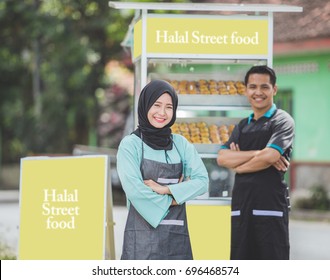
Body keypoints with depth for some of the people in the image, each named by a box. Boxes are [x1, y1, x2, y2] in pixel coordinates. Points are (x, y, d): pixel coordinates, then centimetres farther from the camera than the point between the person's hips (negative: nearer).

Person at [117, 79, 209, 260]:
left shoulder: (181, 144, 11)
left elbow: (202, 181, 1)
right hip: (143, 234, -4)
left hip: (176, 234, 4)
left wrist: (165, 189, -10)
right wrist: (171, 200, -3)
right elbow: (134, 189, -12)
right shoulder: (130, 144, -1)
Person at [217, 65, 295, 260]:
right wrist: (256, 154, -11)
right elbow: (222, 158, 2)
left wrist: (238, 165, 0)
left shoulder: (282, 121, 0)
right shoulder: (242, 126, 17)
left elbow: (269, 156, -16)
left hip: (270, 206, -6)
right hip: (241, 206, 6)